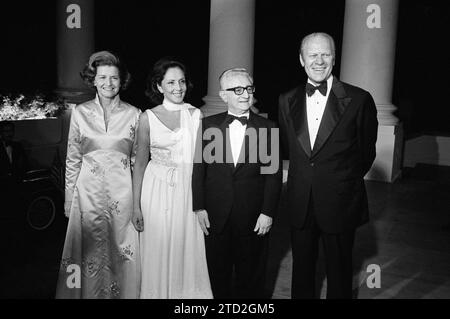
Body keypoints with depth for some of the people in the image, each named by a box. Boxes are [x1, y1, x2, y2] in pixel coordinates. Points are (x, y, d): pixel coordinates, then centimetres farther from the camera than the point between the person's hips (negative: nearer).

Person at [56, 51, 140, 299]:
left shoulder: (133, 114, 0)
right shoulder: (80, 112, 1)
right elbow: (72, 159, 5)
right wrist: (69, 199, 3)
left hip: (122, 194, 0)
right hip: (89, 192, 0)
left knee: (121, 252, 9)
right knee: (91, 252, 8)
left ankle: (121, 293, 29)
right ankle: (91, 294, 28)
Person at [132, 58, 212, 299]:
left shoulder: (196, 115, 2)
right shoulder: (148, 118, -1)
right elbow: (140, 163, 2)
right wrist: (136, 205, -1)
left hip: (189, 190, 1)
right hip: (157, 191, -1)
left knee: (188, 251, 8)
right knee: (158, 253, 7)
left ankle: (189, 293, 28)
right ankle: (159, 293, 28)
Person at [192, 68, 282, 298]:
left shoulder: (268, 128, -2)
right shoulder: (209, 125, 1)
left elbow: (273, 174, -3)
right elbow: (199, 167, 1)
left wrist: (267, 212, -8)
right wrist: (199, 207, -3)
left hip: (254, 218, -1)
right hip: (215, 217, 1)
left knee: (251, 276, 14)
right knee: (217, 273, 16)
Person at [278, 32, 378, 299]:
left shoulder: (359, 99, -9)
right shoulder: (287, 101, 3)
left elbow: (366, 152, 2)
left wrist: (345, 181, 10)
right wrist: (305, 177, 12)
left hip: (340, 204, -3)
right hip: (300, 205, 3)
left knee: (339, 272, 13)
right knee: (301, 270, 17)